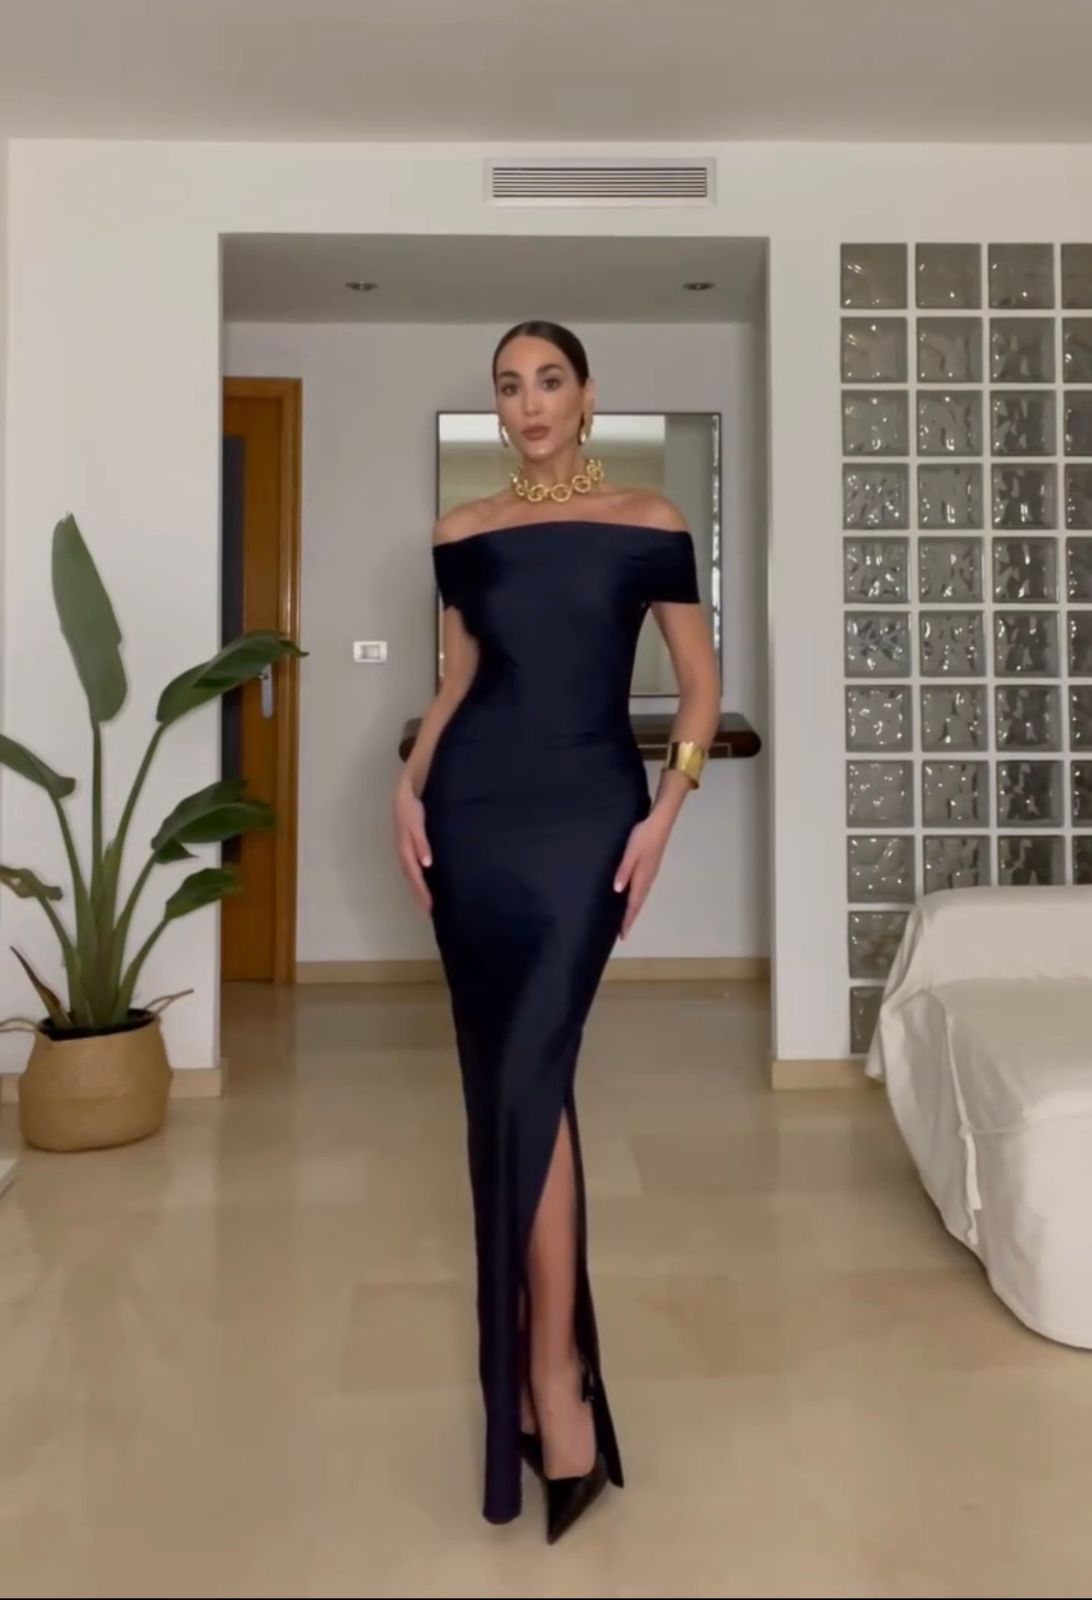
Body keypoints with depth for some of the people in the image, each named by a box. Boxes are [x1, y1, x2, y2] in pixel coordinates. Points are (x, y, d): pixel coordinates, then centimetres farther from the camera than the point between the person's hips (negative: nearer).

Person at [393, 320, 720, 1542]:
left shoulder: (646, 525, 3)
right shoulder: (462, 534, 10)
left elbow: (700, 686, 5)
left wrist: (663, 815, -7)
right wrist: (410, 786, 3)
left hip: (587, 812, -3)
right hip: (474, 811, 3)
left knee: (532, 1076, -14)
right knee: (493, 1076, 7)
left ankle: (552, 1371, -3)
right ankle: (533, 1342, 24)